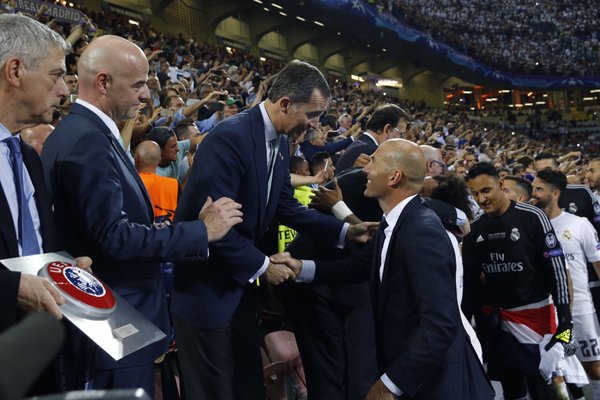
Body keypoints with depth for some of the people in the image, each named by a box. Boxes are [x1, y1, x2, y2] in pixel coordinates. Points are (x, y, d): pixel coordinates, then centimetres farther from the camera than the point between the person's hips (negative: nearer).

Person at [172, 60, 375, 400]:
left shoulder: (280, 143, 3)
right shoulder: (230, 137, -26)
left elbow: (286, 206, 11)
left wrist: (344, 230, 2)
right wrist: (262, 265, -17)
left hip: (238, 278, 9)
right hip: (206, 284, -9)